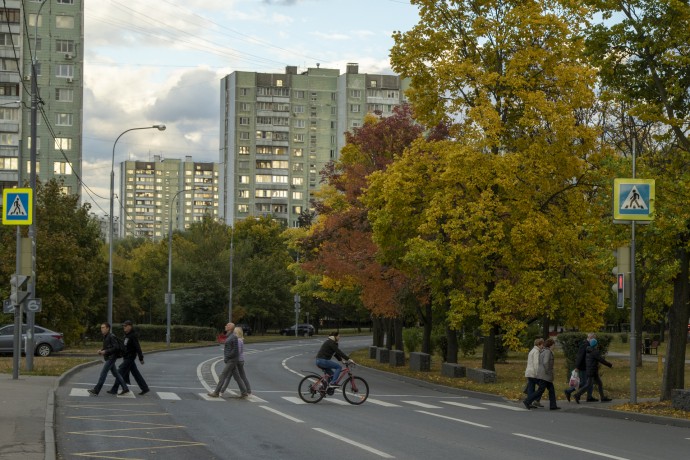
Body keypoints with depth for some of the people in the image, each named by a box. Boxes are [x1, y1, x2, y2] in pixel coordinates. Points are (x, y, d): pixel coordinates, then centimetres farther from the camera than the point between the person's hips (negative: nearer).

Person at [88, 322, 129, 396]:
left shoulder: (111, 337, -15)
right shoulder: (105, 337, 13)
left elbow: (116, 347, -21)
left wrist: (105, 351, -22)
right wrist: (101, 350, 5)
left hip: (111, 358, -10)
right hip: (108, 358, 10)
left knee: (103, 373, -11)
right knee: (115, 373, 12)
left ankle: (96, 391, -11)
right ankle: (125, 389, 16)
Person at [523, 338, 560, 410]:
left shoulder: (543, 351, 15)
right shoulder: (548, 352, -15)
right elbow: (545, 362, -27)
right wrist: (547, 372, -18)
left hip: (542, 374, 10)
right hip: (545, 375, -10)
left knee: (551, 390, 11)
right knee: (540, 390, -7)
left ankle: (553, 406, 11)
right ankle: (527, 401, -7)